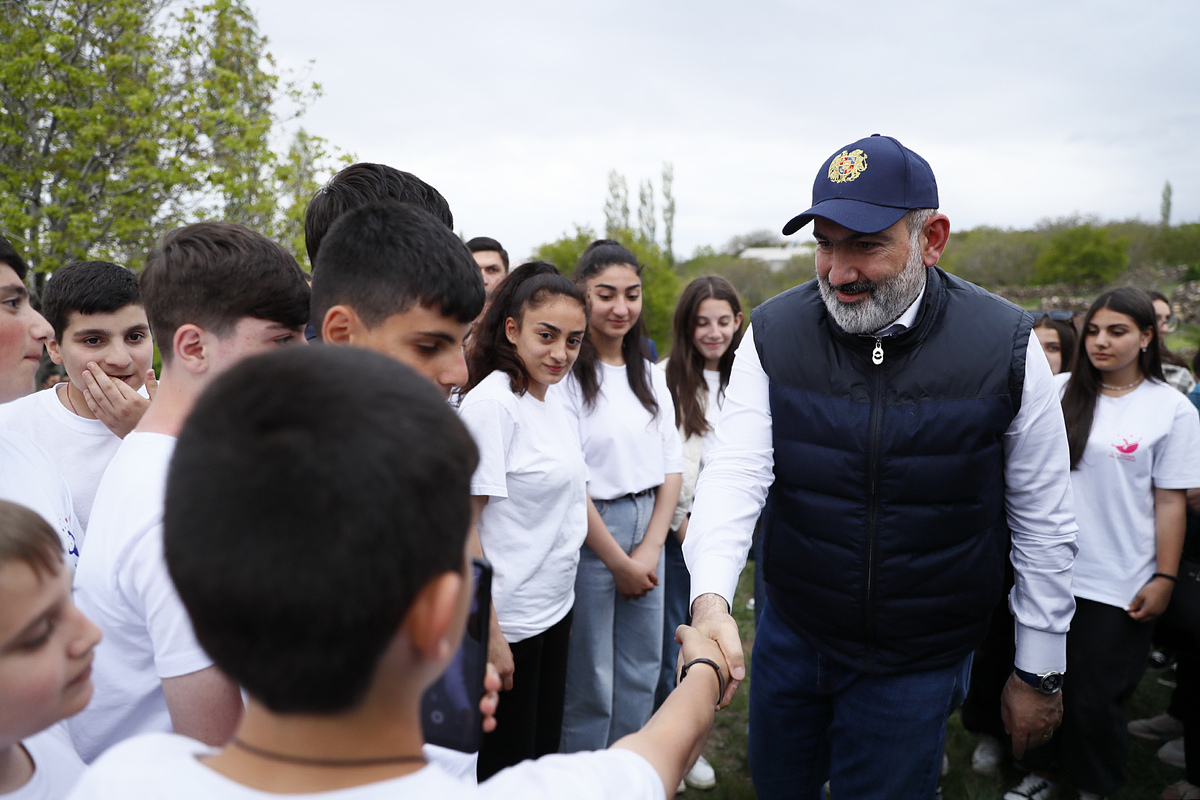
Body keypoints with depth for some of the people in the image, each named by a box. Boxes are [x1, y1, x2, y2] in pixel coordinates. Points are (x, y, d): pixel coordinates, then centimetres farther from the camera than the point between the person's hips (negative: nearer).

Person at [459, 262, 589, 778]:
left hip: (554, 612, 8)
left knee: (544, 751, 21)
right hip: (507, 622, -8)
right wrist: (487, 635, -20)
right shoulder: (490, 403, -18)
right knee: (503, 771, 8)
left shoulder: (554, 407, 8)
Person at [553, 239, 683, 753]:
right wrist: (618, 561, -9)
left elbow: (672, 466, 8)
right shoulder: (566, 375, -11)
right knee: (589, 682, 5)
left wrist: (650, 549, -3)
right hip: (588, 534, -6)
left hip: (648, 530, 6)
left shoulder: (650, 376, 10)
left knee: (641, 672, 15)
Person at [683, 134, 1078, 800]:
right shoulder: (773, 334, -11)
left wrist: (1040, 670, 0)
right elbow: (736, 471, -19)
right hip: (789, 634, 3)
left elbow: (1043, 523, -6)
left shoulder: (1007, 347, -14)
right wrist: (711, 597, -36)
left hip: (915, 662, -2)